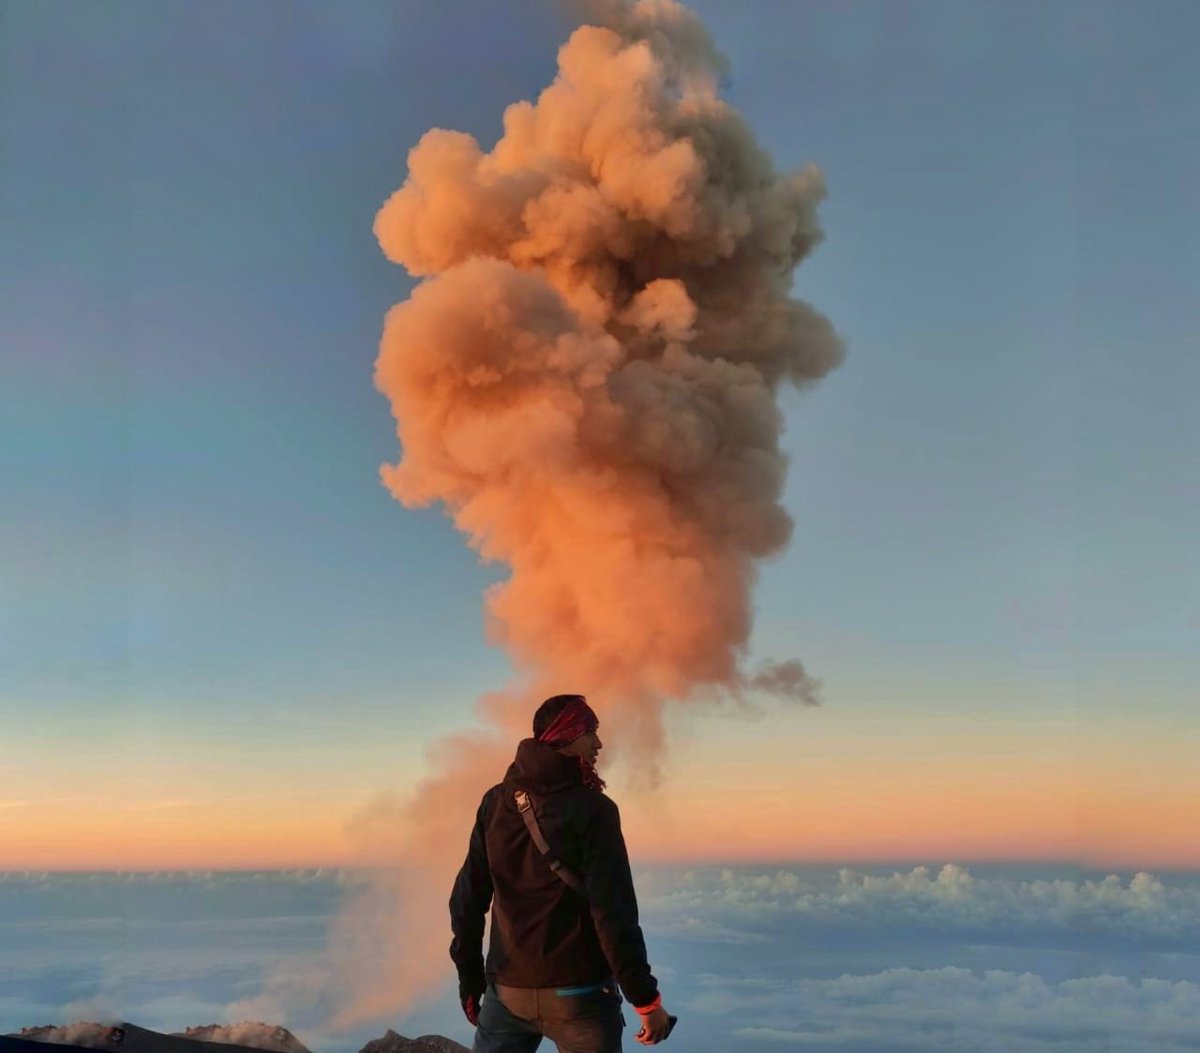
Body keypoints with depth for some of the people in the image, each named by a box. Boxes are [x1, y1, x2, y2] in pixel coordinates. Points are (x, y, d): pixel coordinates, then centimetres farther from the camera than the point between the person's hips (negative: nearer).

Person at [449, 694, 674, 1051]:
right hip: (579, 995, -4)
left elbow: (467, 898, 7)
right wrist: (647, 999, -11)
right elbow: (614, 914, -17)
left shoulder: (496, 803, 3)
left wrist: (470, 977, 18)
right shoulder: (592, 809, -13)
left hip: (507, 992, 5)